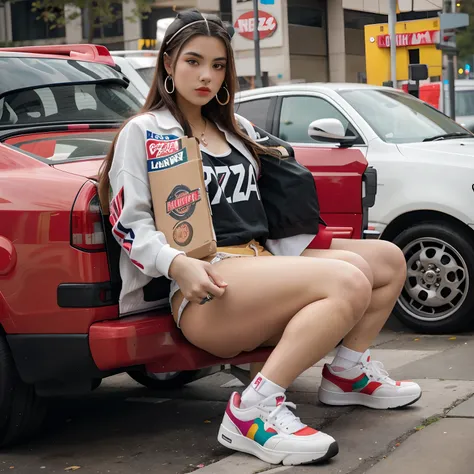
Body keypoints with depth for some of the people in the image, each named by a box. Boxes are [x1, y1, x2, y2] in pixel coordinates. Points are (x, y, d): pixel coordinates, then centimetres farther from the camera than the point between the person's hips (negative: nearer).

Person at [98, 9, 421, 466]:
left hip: (261, 262, 8)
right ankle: (252, 413, -30)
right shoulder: (144, 132, 2)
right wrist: (177, 264, -25)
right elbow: (130, 224, -7)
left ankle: (347, 373, 14)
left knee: (387, 259, 5)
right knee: (349, 282, -30)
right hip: (203, 285, -8)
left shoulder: (230, 132, 24)